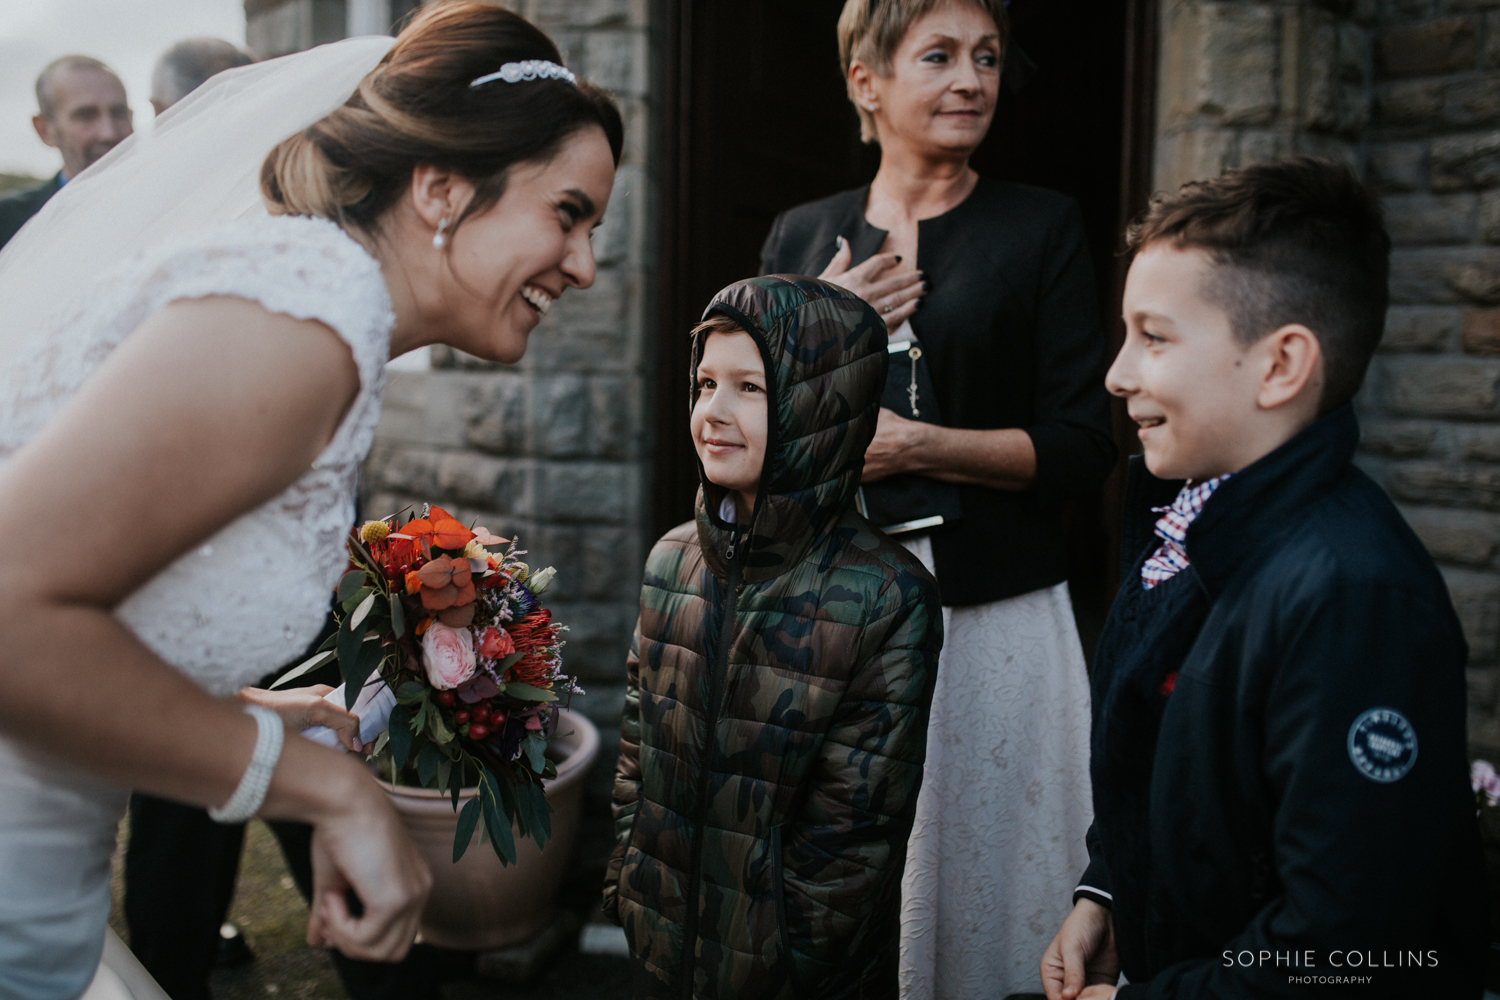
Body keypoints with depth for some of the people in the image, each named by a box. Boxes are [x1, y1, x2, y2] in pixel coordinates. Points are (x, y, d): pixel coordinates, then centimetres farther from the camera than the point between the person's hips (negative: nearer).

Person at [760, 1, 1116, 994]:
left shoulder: (1043, 226, 3)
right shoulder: (802, 235, 11)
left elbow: (1084, 449, -3)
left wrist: (913, 443, -12)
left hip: (996, 613, -2)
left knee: (987, 884, 4)